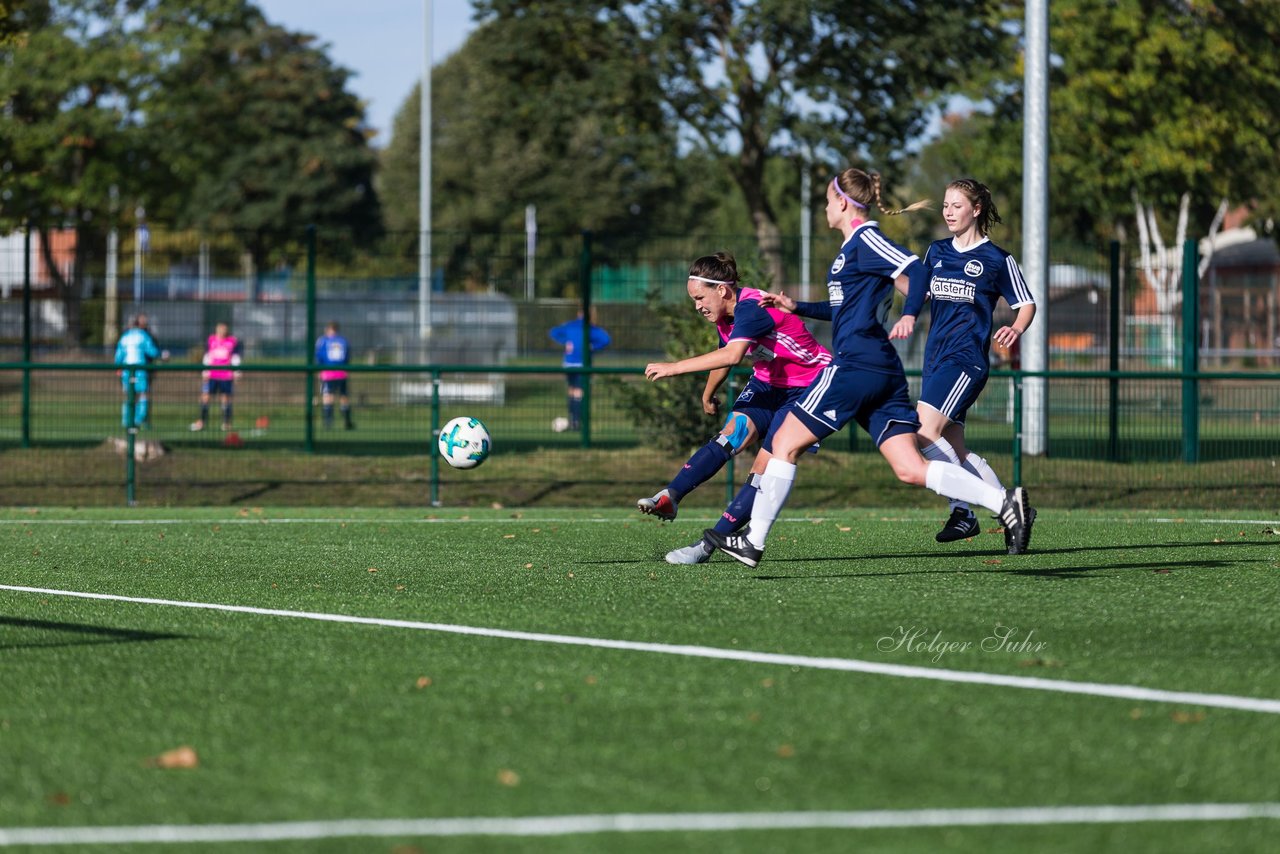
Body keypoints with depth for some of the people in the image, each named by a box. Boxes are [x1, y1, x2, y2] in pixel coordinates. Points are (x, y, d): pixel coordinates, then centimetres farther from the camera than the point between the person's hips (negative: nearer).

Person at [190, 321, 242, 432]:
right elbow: (207, 356, 13)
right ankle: (201, 422, 4)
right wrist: (205, 371, 9)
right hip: (211, 375, 2)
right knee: (205, 397, -1)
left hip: (226, 376, -2)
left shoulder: (234, 341, 1)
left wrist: (236, 372, -1)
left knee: (226, 398, 2)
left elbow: (235, 358, 4)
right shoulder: (211, 340, 7)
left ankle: (226, 423, 10)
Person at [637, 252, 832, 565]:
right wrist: (708, 395, 38)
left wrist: (675, 367, -44)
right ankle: (669, 497, -32)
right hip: (767, 383, 8)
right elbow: (724, 355, 23)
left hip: (807, 387, -8)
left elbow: (732, 355, -45)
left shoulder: (751, 308, -28)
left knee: (765, 468, -15)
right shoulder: (726, 316, 2)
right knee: (733, 432, -19)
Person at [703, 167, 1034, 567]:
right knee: (911, 469, -1)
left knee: (785, 443, 1)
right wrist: (796, 307, 34)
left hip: (856, 365, -9)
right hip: (885, 372, 9)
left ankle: (752, 541, 5)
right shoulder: (855, 246, 23)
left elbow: (917, 271, -19)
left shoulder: (864, 239, -5)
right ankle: (1004, 502, -14)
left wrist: (909, 315, -36)